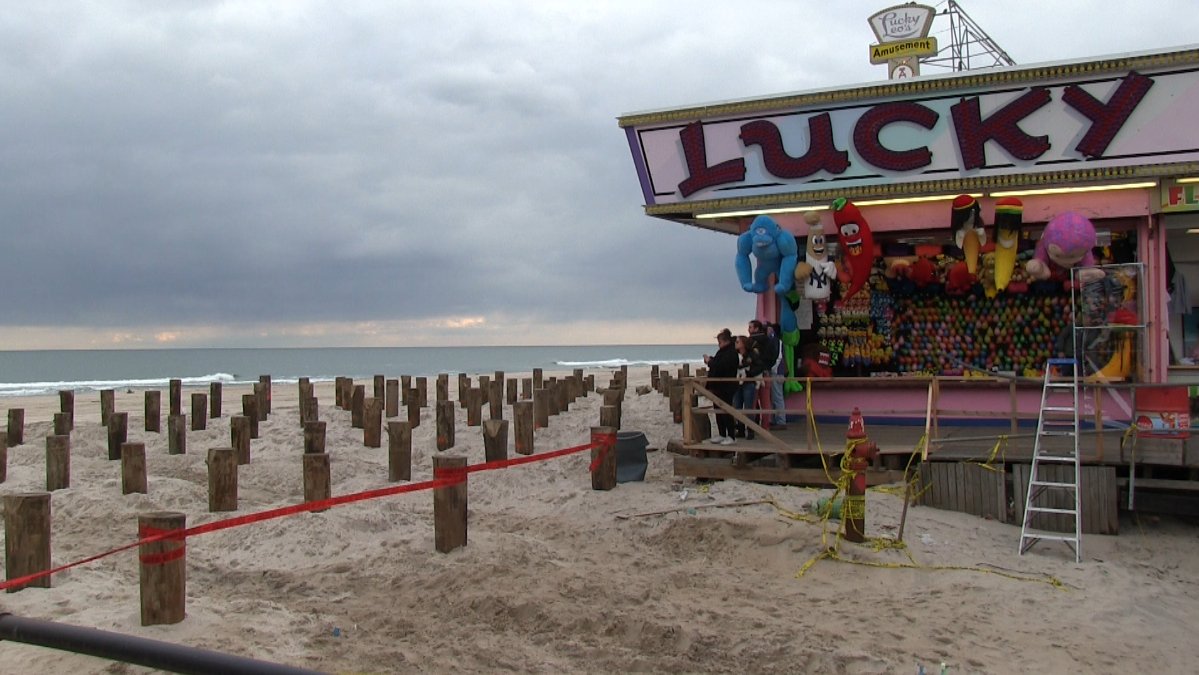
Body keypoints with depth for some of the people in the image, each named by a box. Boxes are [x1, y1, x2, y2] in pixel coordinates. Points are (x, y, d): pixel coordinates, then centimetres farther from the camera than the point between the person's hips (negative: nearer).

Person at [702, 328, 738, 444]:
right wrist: (710, 360, 5)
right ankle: (721, 435, 20)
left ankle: (730, 436, -1)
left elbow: (721, 366, -27)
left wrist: (709, 362, -14)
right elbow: (718, 363, 24)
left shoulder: (731, 353, -17)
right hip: (718, 386, 10)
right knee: (718, 412, 13)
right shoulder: (722, 352, 14)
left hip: (726, 388, -10)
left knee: (726, 412, -6)